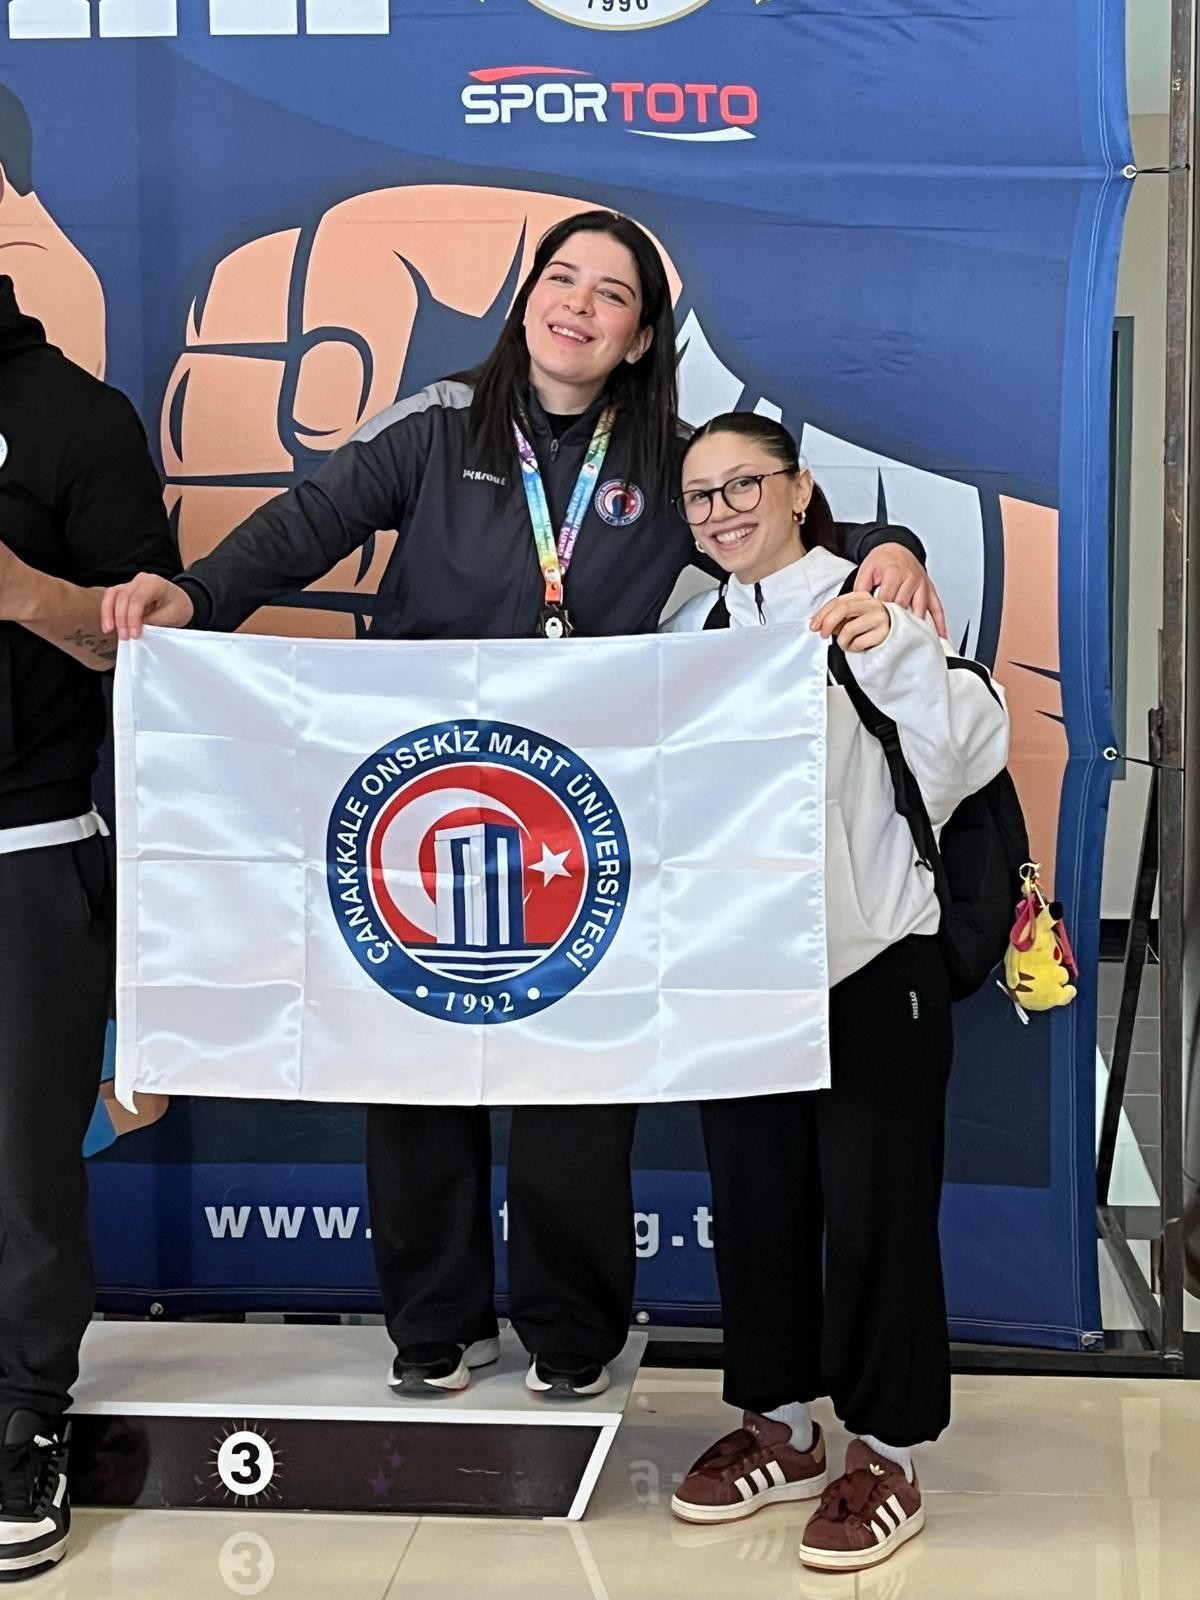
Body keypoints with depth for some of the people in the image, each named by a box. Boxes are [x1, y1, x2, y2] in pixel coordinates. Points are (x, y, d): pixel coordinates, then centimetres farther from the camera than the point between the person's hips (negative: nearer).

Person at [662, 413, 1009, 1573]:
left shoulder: (873, 611, -6)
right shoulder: (689, 633, 9)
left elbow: (972, 757, -16)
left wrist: (895, 649, -29)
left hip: (872, 961, -5)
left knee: (873, 1204, 2)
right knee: (752, 1200, 13)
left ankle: (885, 1455, 16)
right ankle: (779, 1425, 30)